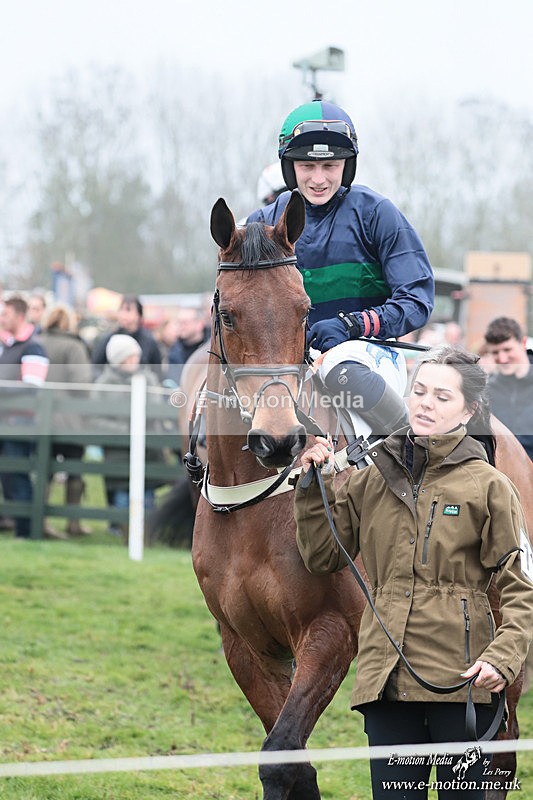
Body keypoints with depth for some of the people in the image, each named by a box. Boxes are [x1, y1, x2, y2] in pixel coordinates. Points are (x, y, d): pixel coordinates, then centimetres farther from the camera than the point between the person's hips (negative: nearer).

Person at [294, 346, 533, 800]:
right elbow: (323, 558, 15)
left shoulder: (489, 486, 1)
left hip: (461, 676, -3)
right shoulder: (371, 478, 11)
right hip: (386, 675, 3)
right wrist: (314, 489, 3)